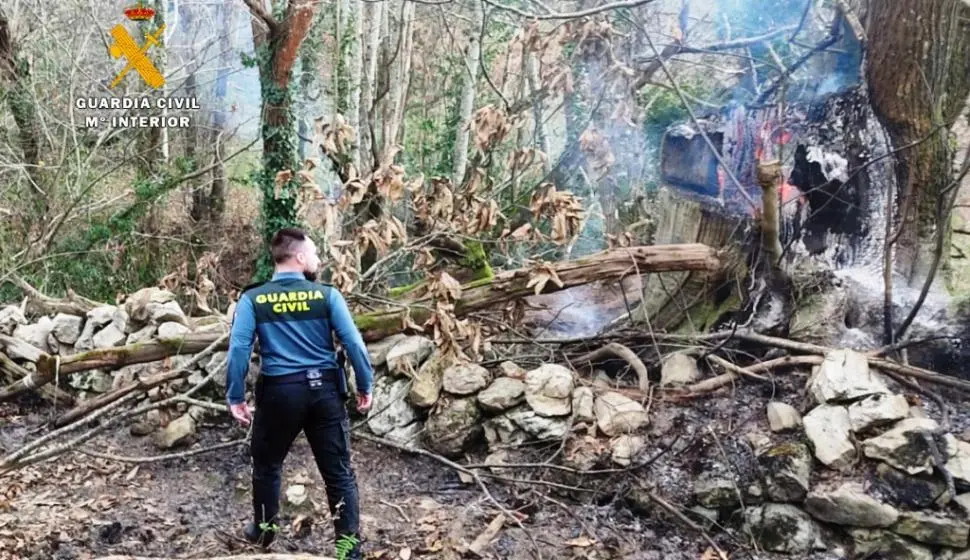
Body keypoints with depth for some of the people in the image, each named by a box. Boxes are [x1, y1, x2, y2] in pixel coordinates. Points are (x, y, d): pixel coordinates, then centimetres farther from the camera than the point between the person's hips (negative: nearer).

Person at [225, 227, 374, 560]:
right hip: (325, 389, 0)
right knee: (339, 471, 7)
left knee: (267, 464, 23)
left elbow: (238, 350, -7)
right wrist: (365, 386, 3)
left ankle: (263, 530, 41)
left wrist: (235, 397, 0)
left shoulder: (252, 299, -1)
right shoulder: (327, 294, -3)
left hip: (279, 391, 1)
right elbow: (354, 343, -7)